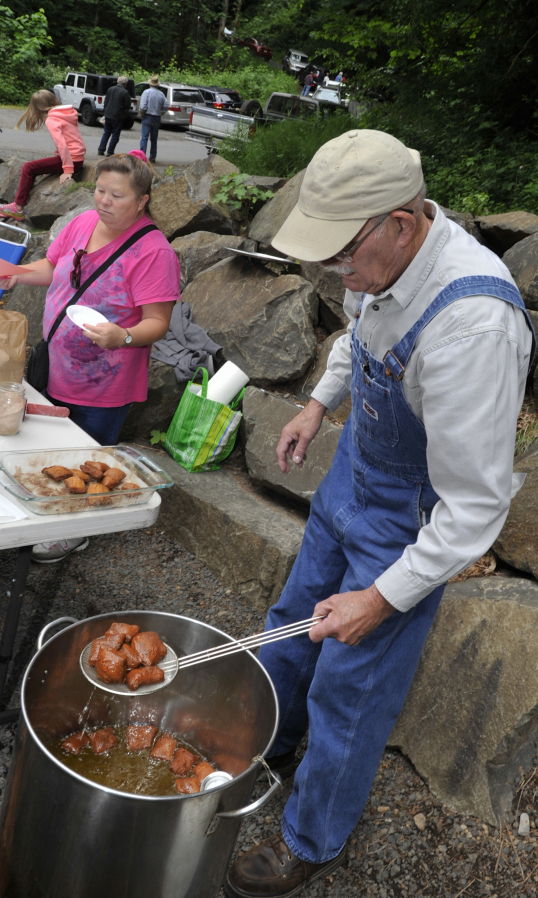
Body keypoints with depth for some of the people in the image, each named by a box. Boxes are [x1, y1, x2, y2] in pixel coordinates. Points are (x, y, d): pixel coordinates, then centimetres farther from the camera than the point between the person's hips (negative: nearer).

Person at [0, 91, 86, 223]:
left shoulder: (51, 120, -11)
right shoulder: (68, 113, 14)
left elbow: (61, 144, -21)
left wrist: (68, 170, -22)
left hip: (72, 160, -9)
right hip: (78, 158, 9)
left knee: (28, 168, -5)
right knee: (33, 167, 18)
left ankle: (18, 209, -2)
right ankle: (23, 201, 20)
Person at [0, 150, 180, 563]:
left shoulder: (153, 250, -20)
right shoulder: (84, 222, 0)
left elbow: (157, 322, -21)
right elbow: (51, 268, 15)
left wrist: (123, 336, -39)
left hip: (103, 386, -6)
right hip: (57, 370, 6)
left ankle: (76, 532, 34)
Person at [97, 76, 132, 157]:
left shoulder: (110, 89, 6)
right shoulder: (125, 93, -12)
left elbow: (105, 102, 12)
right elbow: (127, 107, -9)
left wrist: (106, 112, 18)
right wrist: (123, 115, 5)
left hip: (108, 115, 5)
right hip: (118, 117, -5)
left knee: (106, 133, 15)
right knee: (115, 135, 4)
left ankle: (100, 150, 12)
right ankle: (110, 152, 4)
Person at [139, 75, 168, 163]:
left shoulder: (147, 92, -8)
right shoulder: (161, 94, 4)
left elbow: (143, 107, -16)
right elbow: (166, 106, 3)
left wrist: (142, 115, -1)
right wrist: (159, 114, 12)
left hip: (147, 117, -4)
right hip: (157, 118, 4)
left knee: (144, 137, -5)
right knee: (154, 139, 13)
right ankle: (152, 157, 16)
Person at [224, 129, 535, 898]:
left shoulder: (473, 324, -37)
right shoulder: (383, 260, -12)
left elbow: (475, 507, -30)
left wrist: (385, 598, -24)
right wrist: (320, 403, 9)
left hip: (411, 523, -8)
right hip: (352, 478, 8)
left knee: (349, 692, 8)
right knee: (295, 623, 25)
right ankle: (270, 745, 55)